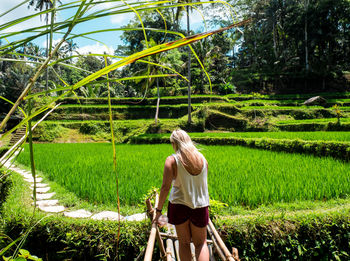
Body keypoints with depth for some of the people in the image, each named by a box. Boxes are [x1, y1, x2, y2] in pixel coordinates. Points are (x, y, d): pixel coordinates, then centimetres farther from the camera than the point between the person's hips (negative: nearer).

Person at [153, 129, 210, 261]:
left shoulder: (172, 160, -10)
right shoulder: (202, 158, 2)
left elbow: (165, 187, -14)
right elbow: (203, 183, 9)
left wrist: (158, 210, -6)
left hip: (179, 205, -2)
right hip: (201, 206, 3)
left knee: (184, 242, 15)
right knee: (201, 243, 16)